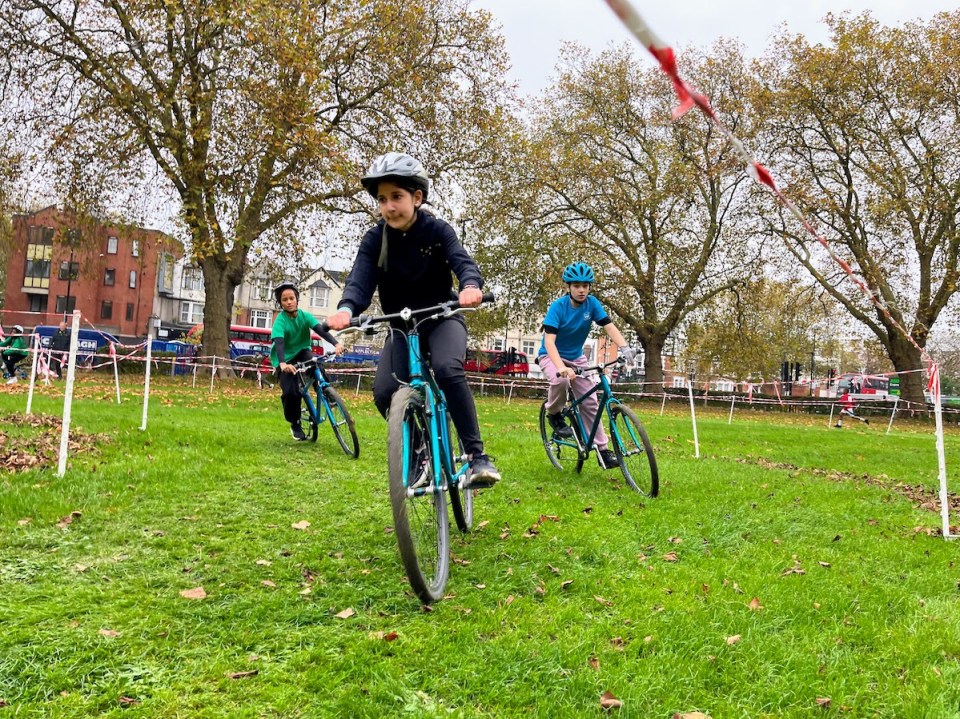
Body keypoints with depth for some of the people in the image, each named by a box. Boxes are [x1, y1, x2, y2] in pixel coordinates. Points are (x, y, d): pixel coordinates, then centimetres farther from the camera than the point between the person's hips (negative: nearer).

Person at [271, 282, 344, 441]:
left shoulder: (305, 316, -12)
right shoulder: (280, 320, -20)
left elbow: (321, 330, -26)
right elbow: (279, 343, -35)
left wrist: (336, 343, -45)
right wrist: (283, 363, -54)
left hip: (302, 352, 2)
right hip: (285, 359, -2)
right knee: (290, 392, -19)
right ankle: (295, 425, 4)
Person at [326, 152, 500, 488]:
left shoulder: (437, 230, -12)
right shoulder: (374, 239, -8)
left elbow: (462, 261, -28)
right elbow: (360, 279, -24)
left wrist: (471, 286, -53)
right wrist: (346, 309, -47)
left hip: (441, 319, -2)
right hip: (401, 325, 3)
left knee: (448, 370, -33)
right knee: (384, 392, -20)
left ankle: (477, 456, -24)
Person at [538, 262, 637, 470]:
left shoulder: (592, 304, -12)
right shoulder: (558, 307, -23)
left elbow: (609, 327, -20)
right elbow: (549, 341, -33)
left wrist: (624, 347, -41)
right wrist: (561, 367, -49)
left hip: (576, 357, 4)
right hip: (551, 356, -4)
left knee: (590, 402, -4)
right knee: (561, 380, -37)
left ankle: (602, 450, 3)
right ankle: (554, 414, -8)